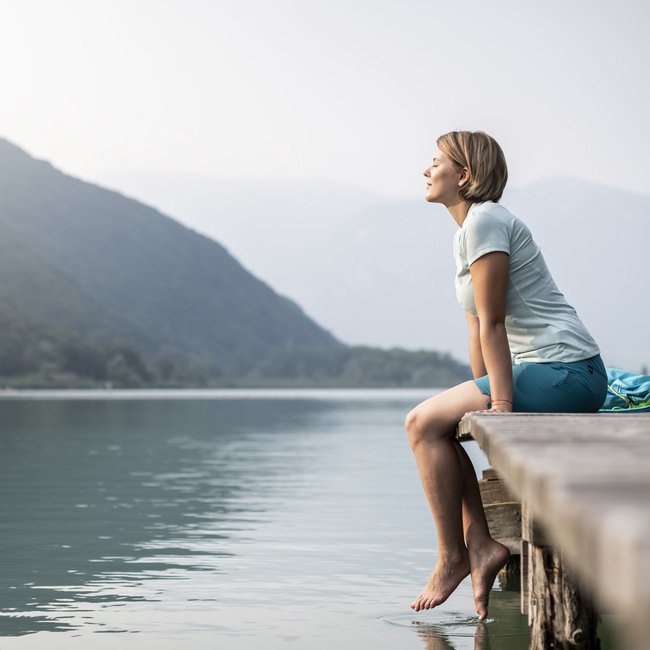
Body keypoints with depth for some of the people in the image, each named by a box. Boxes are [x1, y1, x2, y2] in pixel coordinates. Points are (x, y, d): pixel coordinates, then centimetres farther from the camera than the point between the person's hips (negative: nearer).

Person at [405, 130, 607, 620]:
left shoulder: (484, 221, -12)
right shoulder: (465, 233, 19)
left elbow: (493, 324, -17)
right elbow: (478, 331, 16)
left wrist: (501, 405, -18)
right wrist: (484, 397, 12)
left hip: (564, 372, -10)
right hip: (557, 375, 10)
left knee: (425, 422, -9)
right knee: (436, 427, 11)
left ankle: (452, 557, -2)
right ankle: (480, 547, 4)